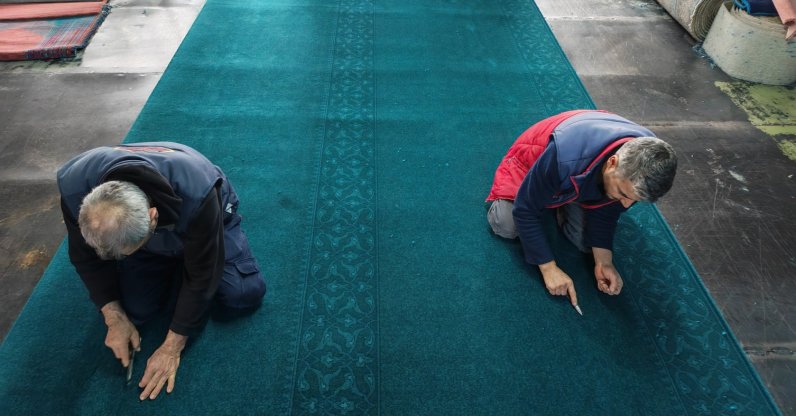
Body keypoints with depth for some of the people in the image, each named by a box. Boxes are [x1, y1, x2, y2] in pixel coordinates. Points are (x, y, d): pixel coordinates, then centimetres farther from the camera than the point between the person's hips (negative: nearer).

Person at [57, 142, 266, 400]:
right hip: (138, 226, 3)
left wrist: (172, 347, -24)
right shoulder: (75, 188, -35)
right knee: (135, 310, -11)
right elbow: (87, 256, -14)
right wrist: (114, 318, -17)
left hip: (203, 216, -2)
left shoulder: (196, 198, -46)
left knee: (243, 295, -17)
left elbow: (200, 275, -31)